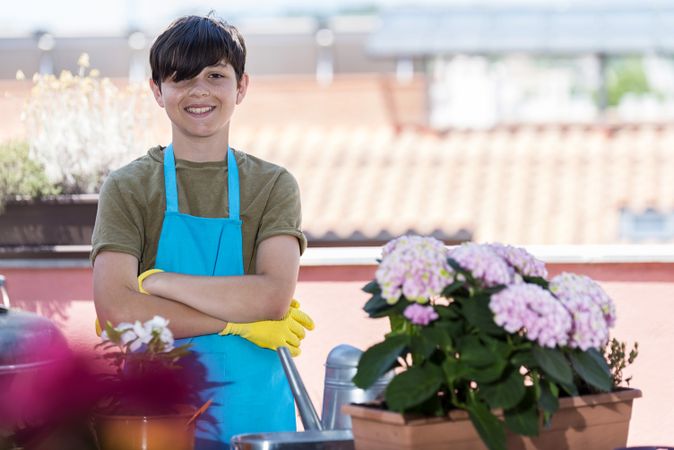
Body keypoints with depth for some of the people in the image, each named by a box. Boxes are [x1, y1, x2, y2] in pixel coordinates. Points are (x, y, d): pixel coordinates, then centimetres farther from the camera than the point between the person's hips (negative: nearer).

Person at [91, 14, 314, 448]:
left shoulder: (273, 186, 5)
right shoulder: (128, 188, 1)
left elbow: (276, 295, -11)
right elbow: (114, 308, -12)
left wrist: (157, 281, -13)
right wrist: (238, 321, -14)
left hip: (255, 408, 1)